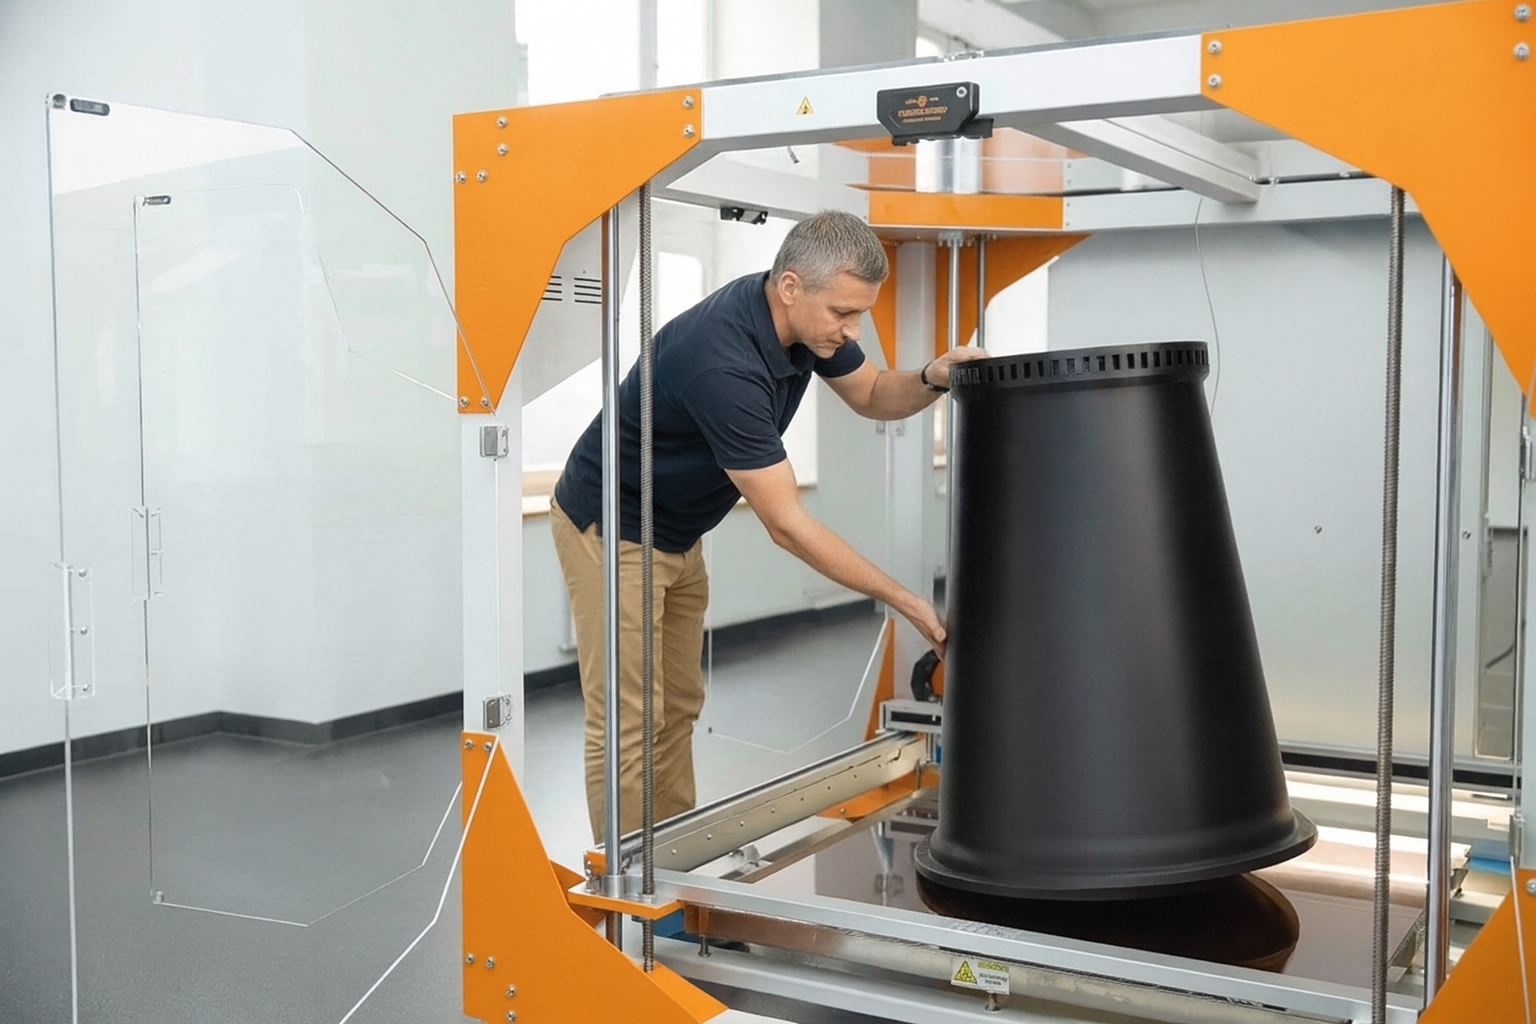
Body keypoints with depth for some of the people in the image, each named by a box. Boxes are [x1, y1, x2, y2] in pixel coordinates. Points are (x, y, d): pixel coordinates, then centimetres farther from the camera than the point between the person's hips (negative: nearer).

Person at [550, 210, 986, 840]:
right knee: (628, 719, -5)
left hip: (677, 535, 9)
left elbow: (872, 395, 9)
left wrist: (934, 378, -15)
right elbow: (787, 526, -31)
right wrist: (905, 602, -27)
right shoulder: (723, 362, -36)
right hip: (613, 529, -9)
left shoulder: (805, 320, -9)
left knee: (677, 710, 12)